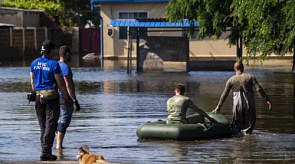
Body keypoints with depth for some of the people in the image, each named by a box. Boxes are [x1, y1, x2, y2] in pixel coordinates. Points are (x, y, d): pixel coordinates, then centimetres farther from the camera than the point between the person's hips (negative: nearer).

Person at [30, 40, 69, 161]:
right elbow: (60, 84, -8)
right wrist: (66, 98, 2)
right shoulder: (53, 64, -10)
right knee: (50, 125, -4)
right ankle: (45, 153, -11)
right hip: (51, 96, -6)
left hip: (39, 96, 6)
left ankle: (46, 152, 14)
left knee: (43, 126, 12)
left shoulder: (34, 63, 7)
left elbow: (32, 82, 12)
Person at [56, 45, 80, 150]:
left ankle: (58, 144, 14)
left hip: (57, 97, 9)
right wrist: (75, 101, -18)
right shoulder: (65, 67, -15)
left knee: (62, 121, 14)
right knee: (64, 121, -8)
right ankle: (59, 145, -11)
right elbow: (68, 85, -19)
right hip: (65, 98, -9)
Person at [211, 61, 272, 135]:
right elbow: (259, 89, -5)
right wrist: (267, 99, -3)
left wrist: (218, 106, 8)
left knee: (236, 126, 11)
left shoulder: (231, 80, 4)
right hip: (249, 105, 0)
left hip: (237, 106, 0)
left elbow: (224, 94, 4)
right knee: (249, 126, 5)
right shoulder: (250, 77, 3)